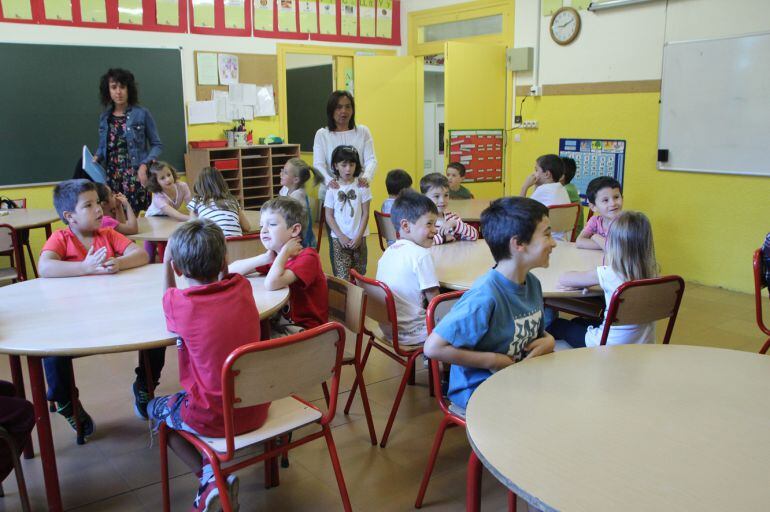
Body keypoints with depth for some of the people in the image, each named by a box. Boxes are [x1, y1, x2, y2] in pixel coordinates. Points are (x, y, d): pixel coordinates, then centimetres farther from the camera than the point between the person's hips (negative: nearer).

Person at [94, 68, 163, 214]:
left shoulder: (142, 114, -1)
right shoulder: (104, 117, 11)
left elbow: (157, 145, 1)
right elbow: (102, 146, 22)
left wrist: (144, 165, -13)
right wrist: (96, 157, 0)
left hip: (134, 177, -3)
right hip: (110, 178, 3)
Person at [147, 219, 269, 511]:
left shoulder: (179, 303, -15)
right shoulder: (242, 288, -4)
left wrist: (166, 263, 12)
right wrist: (216, 250, 13)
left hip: (214, 418, -5)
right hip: (256, 411, 5)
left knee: (156, 409, 27)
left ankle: (212, 479, 12)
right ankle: (216, 474, 18)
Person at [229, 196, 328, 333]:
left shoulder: (308, 257, -17)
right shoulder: (275, 256, 7)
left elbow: (271, 284, -34)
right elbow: (230, 270, -1)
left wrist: (285, 251, -21)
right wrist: (266, 258, -14)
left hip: (304, 328, -7)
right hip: (280, 321, 7)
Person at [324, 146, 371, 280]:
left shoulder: (361, 186, -1)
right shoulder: (332, 188, -2)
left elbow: (365, 213, 0)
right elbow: (329, 216, 0)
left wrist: (359, 236, -7)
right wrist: (341, 236, -7)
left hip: (359, 237, 1)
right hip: (339, 238, -1)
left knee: (358, 275, 8)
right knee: (342, 277, -5)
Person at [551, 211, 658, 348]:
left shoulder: (609, 274, -23)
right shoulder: (651, 273, -6)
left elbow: (563, 280, -12)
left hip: (612, 347, -6)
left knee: (557, 325, 21)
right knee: (578, 322, 31)